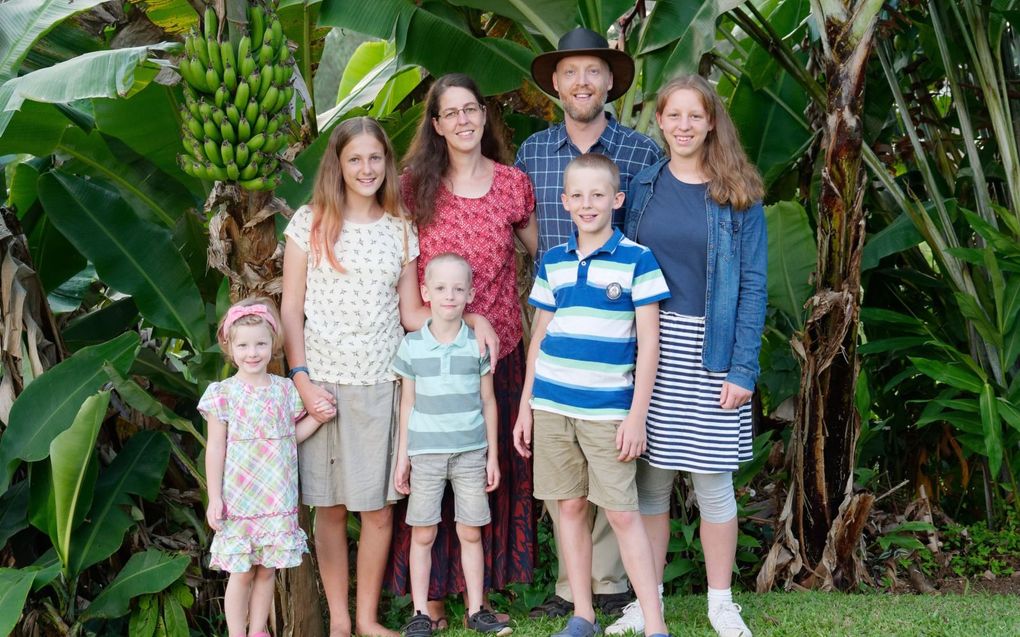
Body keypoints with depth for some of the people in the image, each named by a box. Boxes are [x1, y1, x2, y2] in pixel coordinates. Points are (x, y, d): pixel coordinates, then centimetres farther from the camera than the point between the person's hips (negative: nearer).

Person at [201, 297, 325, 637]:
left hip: (278, 500, 3)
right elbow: (215, 448, -4)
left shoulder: (284, 389, 3)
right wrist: (214, 498, -7)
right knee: (241, 573, 3)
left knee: (267, 569, 10)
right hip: (239, 499, -3)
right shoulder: (223, 394, -6)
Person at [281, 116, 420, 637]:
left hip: (382, 382, 2)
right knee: (329, 507, 5)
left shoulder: (400, 228, 7)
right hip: (323, 380, -2)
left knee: (379, 509, 4)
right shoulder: (309, 222, 1)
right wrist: (302, 380, -8)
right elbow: (291, 308, 0)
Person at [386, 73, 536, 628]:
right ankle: (430, 591, 11)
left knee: (494, 467, 8)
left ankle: (483, 586, 21)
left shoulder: (512, 184, 4)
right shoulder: (414, 185, 0)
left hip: (497, 347, 2)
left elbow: (540, 249, 17)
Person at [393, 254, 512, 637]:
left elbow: (487, 401, 6)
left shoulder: (478, 343, 1)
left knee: (471, 533, 6)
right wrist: (402, 457, 5)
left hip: (471, 451, 0)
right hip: (426, 451, 0)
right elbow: (407, 404, 6)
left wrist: (493, 454, 5)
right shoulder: (412, 345, 0)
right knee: (422, 535, 4)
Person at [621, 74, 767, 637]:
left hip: (711, 352, -2)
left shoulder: (737, 195, 0)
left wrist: (743, 368, -10)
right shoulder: (644, 185, 7)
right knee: (651, 476, 5)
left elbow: (752, 285, -3)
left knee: (713, 480, 3)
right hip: (649, 347, 2)